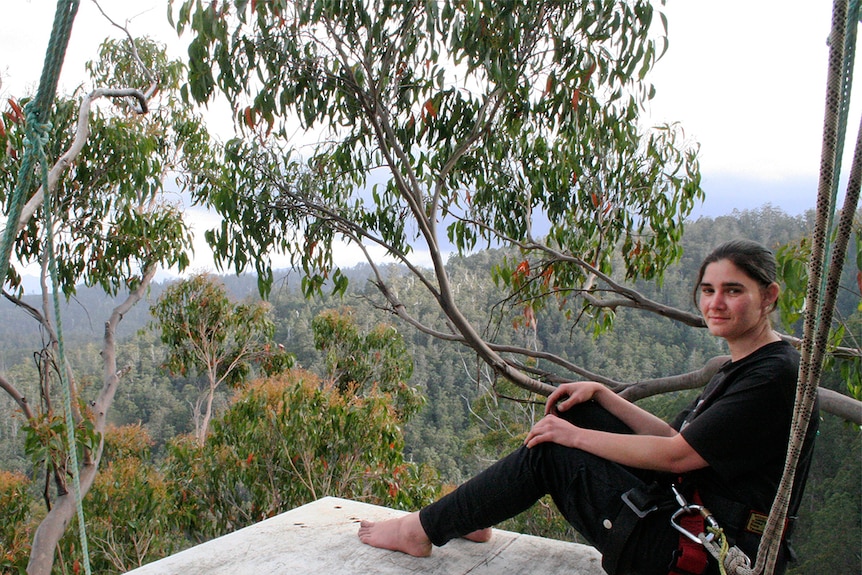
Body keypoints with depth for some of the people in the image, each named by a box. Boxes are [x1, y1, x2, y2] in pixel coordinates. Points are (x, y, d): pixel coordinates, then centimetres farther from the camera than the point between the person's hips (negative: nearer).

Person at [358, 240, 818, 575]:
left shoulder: (775, 376, -18)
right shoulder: (740, 368, 12)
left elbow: (676, 455, -22)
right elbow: (677, 438, 10)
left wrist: (576, 436, -15)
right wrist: (601, 395, 2)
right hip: (686, 513, 9)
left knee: (549, 451, -10)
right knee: (574, 410, 6)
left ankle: (423, 530, 3)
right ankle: (476, 517, 14)